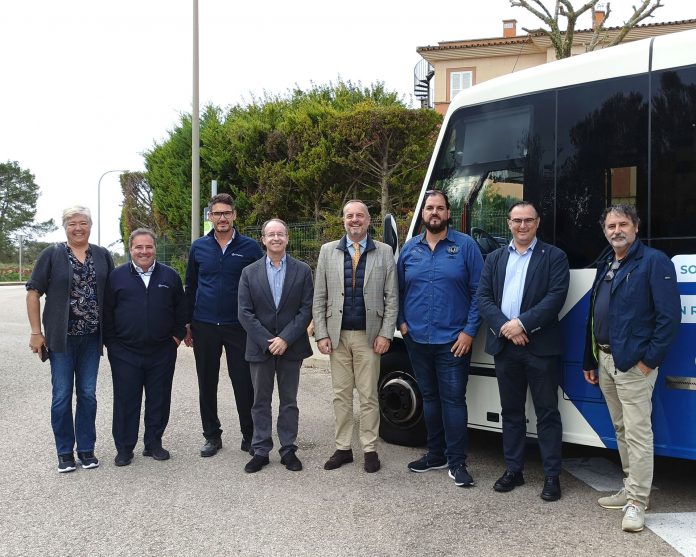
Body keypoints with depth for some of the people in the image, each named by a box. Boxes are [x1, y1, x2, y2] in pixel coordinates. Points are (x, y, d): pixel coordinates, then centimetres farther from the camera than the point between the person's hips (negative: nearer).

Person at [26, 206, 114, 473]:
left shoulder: (103, 255, 6)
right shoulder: (51, 255, -2)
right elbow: (33, 292, -2)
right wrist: (36, 332, -6)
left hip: (92, 338, 2)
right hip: (61, 338, -2)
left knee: (88, 394, 9)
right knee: (62, 396, 4)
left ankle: (86, 448, 21)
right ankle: (64, 452, 17)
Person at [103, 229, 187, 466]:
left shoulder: (170, 276, 6)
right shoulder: (117, 276, 2)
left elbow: (180, 310, 11)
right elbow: (107, 312, 4)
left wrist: (178, 335, 3)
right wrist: (111, 341, 0)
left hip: (162, 353, 1)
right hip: (125, 353, -1)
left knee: (159, 400, 8)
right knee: (126, 401, 5)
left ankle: (154, 444, 22)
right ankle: (124, 448, 16)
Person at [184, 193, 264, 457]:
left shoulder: (250, 247, -1)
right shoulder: (199, 247, 5)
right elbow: (190, 286, 12)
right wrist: (187, 324, 9)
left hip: (239, 326, -2)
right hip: (204, 327, 2)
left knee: (244, 383, 2)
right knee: (207, 384, 10)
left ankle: (249, 435, 17)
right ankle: (212, 436, 23)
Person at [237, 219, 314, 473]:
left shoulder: (302, 270, 0)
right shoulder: (249, 273, 1)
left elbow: (307, 309, -5)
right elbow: (245, 313, -4)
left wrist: (285, 339, -14)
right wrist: (267, 341, -13)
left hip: (291, 347, 0)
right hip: (260, 347, 1)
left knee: (289, 401, 9)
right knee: (260, 402, 9)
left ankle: (288, 450, 18)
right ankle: (260, 451, 18)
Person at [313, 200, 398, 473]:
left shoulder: (384, 252, 3)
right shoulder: (328, 251, 6)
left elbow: (391, 297, 1)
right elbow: (319, 297, 5)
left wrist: (386, 334, -6)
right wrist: (321, 334, -1)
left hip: (369, 336, -2)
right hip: (337, 335, 2)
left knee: (368, 396, 4)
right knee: (341, 395, 9)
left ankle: (370, 449, 15)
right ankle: (343, 448, 19)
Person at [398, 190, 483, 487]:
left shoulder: (465, 245, -3)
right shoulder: (410, 248, 8)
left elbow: (478, 291, -6)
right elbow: (399, 289, 15)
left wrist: (469, 331, -11)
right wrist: (402, 321, 4)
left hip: (453, 340, -4)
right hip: (417, 339, 4)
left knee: (453, 399, -3)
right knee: (429, 398, 14)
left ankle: (456, 462, 7)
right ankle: (436, 454, 27)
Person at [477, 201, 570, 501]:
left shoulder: (554, 257, 1)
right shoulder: (495, 258, 13)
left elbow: (556, 297, -11)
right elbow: (483, 298, 4)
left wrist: (522, 323, -18)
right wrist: (504, 327, -12)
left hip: (541, 346, -4)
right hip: (504, 345, 4)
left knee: (547, 412, 2)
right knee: (511, 411, 13)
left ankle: (552, 475, 11)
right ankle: (513, 469, 23)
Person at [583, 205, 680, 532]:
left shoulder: (654, 262, -9)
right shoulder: (605, 266, 15)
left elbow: (670, 315, -15)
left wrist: (650, 359, -17)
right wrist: (589, 361, 17)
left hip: (633, 363, -8)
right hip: (604, 361, 8)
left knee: (637, 433, -5)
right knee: (621, 430, 17)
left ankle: (636, 502, 2)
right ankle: (630, 489, 29)